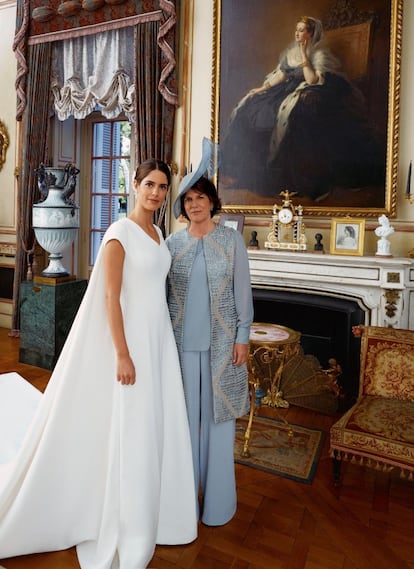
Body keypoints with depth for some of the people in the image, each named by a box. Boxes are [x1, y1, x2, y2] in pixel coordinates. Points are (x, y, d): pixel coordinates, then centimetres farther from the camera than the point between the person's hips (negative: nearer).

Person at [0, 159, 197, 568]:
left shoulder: (157, 233, 11)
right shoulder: (120, 232, -14)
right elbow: (110, 297, -17)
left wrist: (157, 343, 15)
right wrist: (122, 354, -20)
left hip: (158, 338, 8)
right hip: (130, 339, -8)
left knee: (154, 428, 16)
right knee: (128, 433, 4)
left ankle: (146, 514, 38)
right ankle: (124, 533, 25)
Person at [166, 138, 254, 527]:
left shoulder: (231, 239, 0)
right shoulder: (172, 242, 5)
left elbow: (243, 290, -1)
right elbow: (162, 292, 6)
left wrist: (242, 337, -5)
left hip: (221, 342, -1)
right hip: (182, 342, 2)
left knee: (217, 416, 7)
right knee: (185, 415, 10)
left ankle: (217, 498, 25)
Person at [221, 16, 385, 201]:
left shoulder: (320, 54, -6)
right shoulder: (291, 51, 14)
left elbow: (312, 80, -18)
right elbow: (280, 74, 17)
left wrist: (304, 55, -16)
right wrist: (264, 88, 5)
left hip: (309, 94, -7)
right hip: (289, 89, 7)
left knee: (289, 110, -41)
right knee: (249, 105, -8)